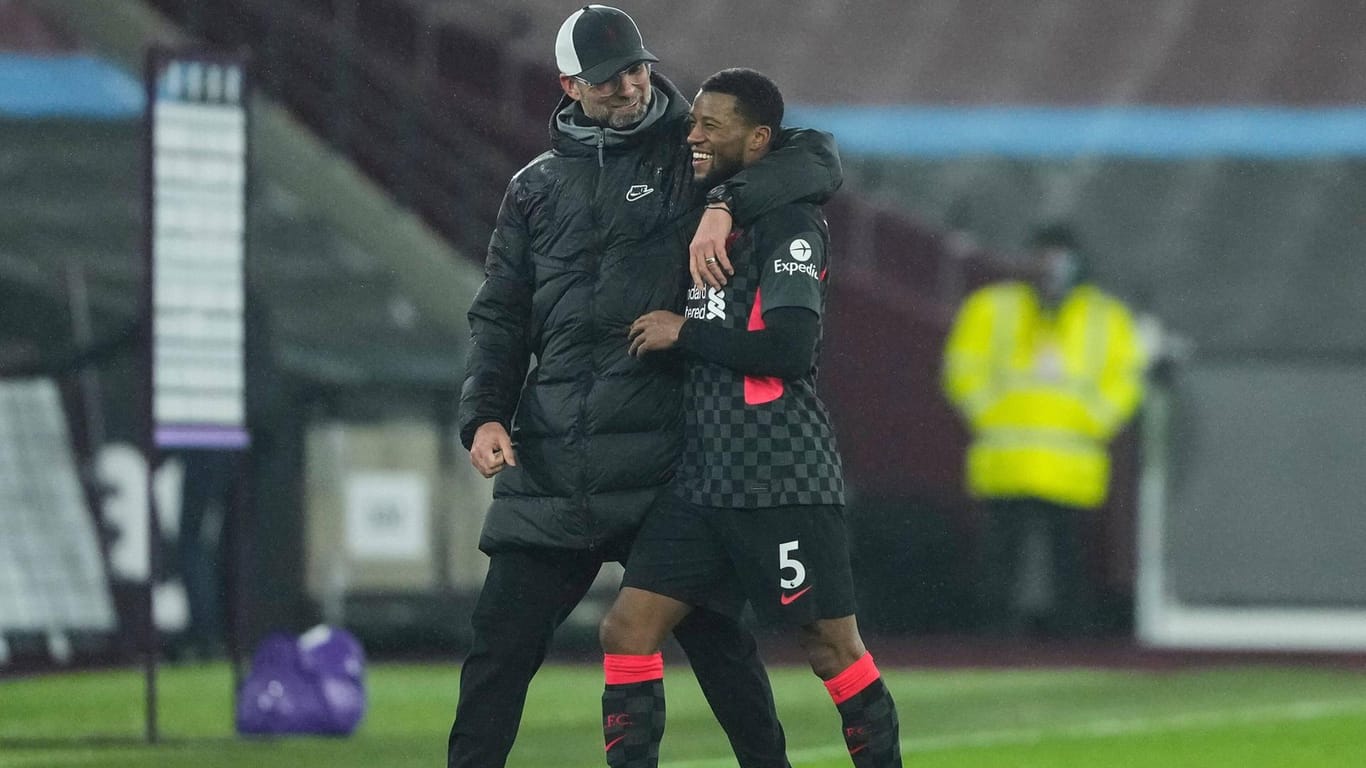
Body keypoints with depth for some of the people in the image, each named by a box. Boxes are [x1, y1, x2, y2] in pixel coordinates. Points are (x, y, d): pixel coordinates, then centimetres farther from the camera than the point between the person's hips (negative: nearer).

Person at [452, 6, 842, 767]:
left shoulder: (694, 156, 5)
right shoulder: (537, 188, 15)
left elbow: (818, 160, -7)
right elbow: (501, 317, 14)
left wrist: (726, 204, -23)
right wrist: (485, 415, -2)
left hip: (665, 453, -3)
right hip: (552, 457, 3)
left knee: (716, 634, 0)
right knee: (502, 640, 1)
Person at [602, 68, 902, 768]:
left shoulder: (790, 224, -8)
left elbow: (790, 349, -18)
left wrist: (683, 334, -10)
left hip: (783, 477, -8)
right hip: (703, 479, 8)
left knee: (831, 646, -1)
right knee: (627, 630, -2)